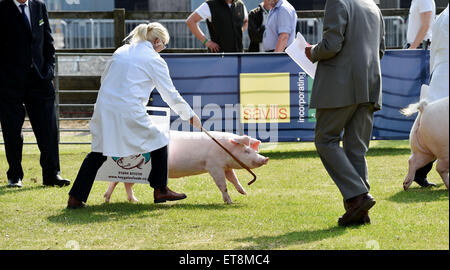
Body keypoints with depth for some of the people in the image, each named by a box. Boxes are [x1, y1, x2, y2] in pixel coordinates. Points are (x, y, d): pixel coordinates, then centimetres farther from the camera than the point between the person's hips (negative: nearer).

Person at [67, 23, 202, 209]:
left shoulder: (121, 52, 17)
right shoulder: (154, 60, 1)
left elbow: (104, 79, 21)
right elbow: (170, 94, 4)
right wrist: (190, 115, 15)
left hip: (104, 108, 6)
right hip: (129, 112, -6)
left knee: (98, 152, 15)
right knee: (158, 143, 14)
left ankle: (75, 198, 9)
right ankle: (160, 190, 18)